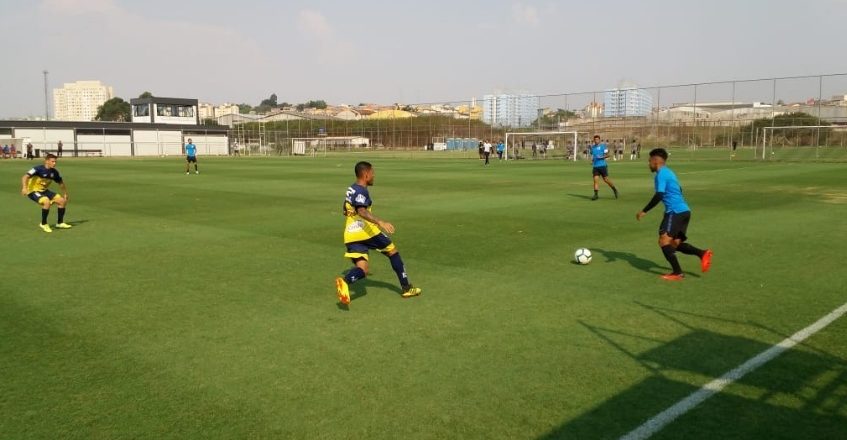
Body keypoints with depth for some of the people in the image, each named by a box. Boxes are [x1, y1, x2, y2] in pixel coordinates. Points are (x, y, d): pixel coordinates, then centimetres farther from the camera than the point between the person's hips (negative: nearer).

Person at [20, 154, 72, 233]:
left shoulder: (54, 172, -1)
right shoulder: (39, 169, -22)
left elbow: (61, 183, 16)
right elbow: (25, 177, -31)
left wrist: (65, 193, 13)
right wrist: (24, 187, -47)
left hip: (44, 191, 7)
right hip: (33, 191, -7)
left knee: (62, 201, -2)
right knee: (47, 201, -33)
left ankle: (60, 223, 14)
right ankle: (43, 224, -14)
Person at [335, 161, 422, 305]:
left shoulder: (351, 190, 19)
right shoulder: (361, 191, -11)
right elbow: (362, 211, -30)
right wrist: (380, 222, -42)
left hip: (351, 236, 8)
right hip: (366, 232, -8)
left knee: (362, 270, -1)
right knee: (392, 251, 14)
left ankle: (345, 281, -35)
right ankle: (406, 288, 21)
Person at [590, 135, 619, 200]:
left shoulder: (603, 146, -2)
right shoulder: (592, 147, 13)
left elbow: (607, 155, -6)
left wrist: (602, 157, -22)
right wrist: (592, 160, 7)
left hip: (602, 165, -4)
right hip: (595, 166, 4)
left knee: (606, 180, 2)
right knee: (596, 180, -8)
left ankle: (614, 190, 24)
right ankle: (596, 195, -8)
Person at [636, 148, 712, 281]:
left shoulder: (661, 174, -8)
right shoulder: (668, 172, 21)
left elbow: (658, 196, -18)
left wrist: (644, 211, -14)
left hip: (675, 212, -10)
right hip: (684, 210, 10)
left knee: (664, 241, -10)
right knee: (676, 243, 12)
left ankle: (677, 273, -15)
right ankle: (702, 253, -5)